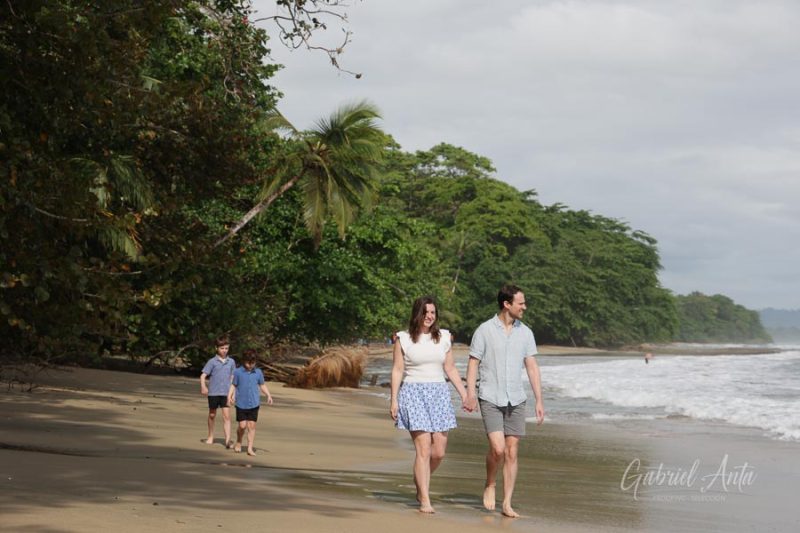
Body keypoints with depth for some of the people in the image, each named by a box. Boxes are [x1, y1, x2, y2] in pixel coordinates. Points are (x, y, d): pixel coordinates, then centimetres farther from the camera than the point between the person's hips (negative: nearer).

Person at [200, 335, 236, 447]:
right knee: (212, 415, 14)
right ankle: (210, 437, 30)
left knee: (226, 415, -11)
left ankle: (228, 440, -17)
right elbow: (203, 375, -7)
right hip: (213, 392, -1)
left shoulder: (231, 362, 5)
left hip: (226, 393, 1)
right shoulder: (212, 362, -3)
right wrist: (203, 387, -21)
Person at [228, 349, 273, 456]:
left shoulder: (258, 373, 4)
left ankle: (250, 448, 4)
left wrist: (268, 395, 3)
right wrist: (230, 395, -9)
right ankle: (238, 443, 25)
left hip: (254, 404, 1)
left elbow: (262, 385, 14)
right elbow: (233, 385, 5)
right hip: (241, 404, -1)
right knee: (242, 425, -1)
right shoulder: (238, 372, -2)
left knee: (252, 425, -1)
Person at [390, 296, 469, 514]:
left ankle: (421, 483, 29)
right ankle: (425, 500, -7)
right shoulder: (404, 339, 1)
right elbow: (397, 371, 1)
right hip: (413, 392, -4)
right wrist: (394, 400, -4)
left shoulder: (444, 337, 10)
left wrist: (464, 393, 7)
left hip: (439, 393, 4)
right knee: (424, 449, -12)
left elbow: (450, 369, 14)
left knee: (439, 451, 1)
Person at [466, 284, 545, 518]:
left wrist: (539, 401, 3)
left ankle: (507, 504, 7)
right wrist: (470, 393, -18)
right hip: (490, 400, -4)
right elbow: (473, 363, -4)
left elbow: (532, 367, 8)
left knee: (512, 453, 2)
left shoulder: (525, 332, 5)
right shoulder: (484, 330, -5)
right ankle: (490, 485, 12)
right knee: (497, 448, -16)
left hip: (515, 401, 4)